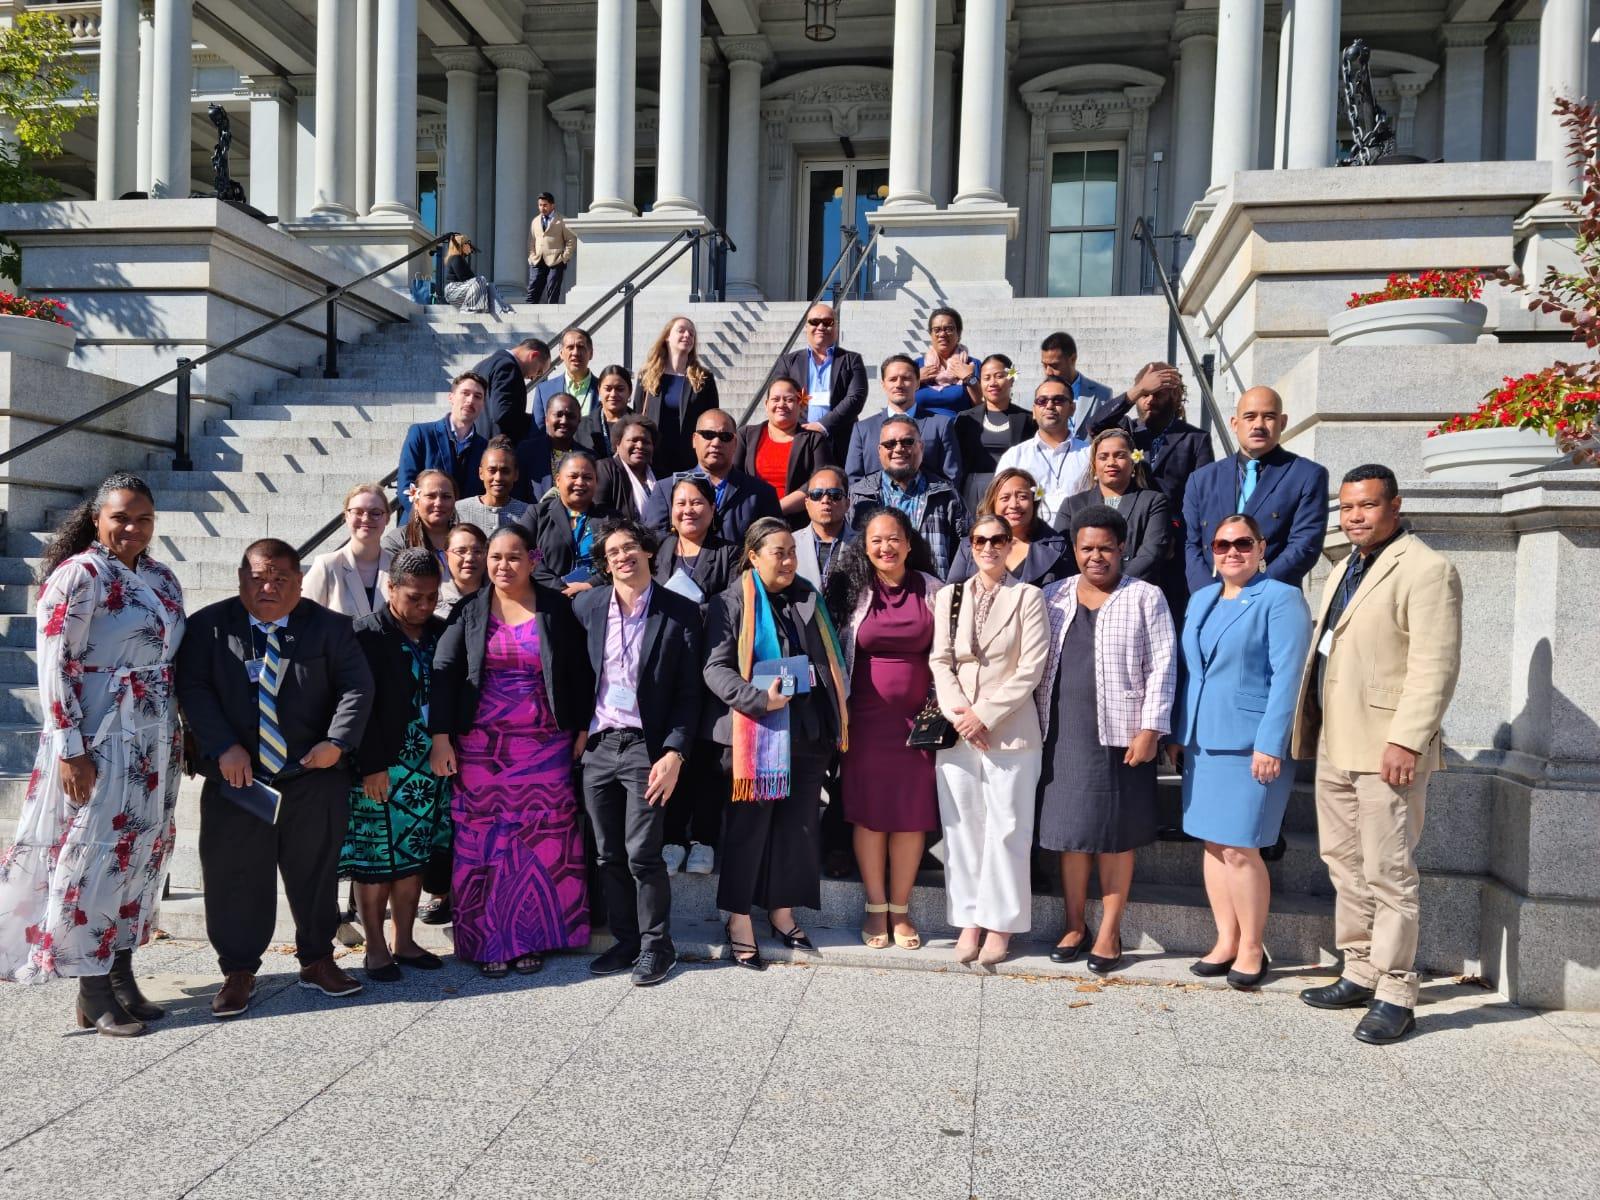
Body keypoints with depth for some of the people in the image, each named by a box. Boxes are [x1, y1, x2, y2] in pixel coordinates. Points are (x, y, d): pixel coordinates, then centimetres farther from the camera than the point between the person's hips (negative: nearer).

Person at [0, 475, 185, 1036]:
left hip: (156, 741, 7)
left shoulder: (163, 579, 10)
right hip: (98, 741, -7)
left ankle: (122, 975, 24)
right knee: (94, 855, 0)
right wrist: (70, 749, -17)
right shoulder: (77, 575, -10)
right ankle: (93, 993, 12)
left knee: (141, 854, 12)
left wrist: (180, 738, 15)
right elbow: (55, 667, -13)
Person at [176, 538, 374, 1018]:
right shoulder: (208, 626, 1)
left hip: (314, 775, 1)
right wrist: (223, 748, -15)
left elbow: (356, 686, -3)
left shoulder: (328, 627, 1)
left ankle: (317, 960, 28)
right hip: (237, 776, 0)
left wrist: (337, 741, -16)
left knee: (316, 871, 11)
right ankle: (238, 971, 23)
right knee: (235, 875, 5)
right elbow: (193, 690, -4)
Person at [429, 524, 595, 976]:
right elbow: (444, 673, 0)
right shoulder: (469, 611, 4)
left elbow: (580, 673, 4)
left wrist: (582, 732, 0)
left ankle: (531, 938, 14)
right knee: (484, 842, 2)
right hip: (480, 746, 1)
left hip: (544, 747, 0)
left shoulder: (556, 608, 2)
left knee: (540, 841, 2)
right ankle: (488, 941, 12)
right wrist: (441, 739, -8)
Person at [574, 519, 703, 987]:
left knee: (642, 854, -4)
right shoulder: (586, 606, 5)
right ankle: (626, 941, 26)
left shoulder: (680, 612, -5)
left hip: (646, 747, -4)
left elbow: (689, 693, -5)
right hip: (598, 746, 4)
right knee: (609, 856, 10)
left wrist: (674, 754, -12)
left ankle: (656, 945, 16)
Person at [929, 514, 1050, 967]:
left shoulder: (1028, 597, -1)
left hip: (1010, 730, -3)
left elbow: (1031, 668, -7)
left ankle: (1000, 923, 13)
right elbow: (940, 661, 6)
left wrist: (984, 714, -11)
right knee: (962, 826, 6)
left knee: (1006, 828, 1)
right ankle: (968, 921, 17)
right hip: (956, 730, 3)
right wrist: (958, 713, -8)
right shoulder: (949, 595, 10)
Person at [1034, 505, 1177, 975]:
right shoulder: (1054, 596, 11)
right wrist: (1038, 724, 8)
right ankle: (1075, 925, 21)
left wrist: (1150, 729, -12)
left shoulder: (1146, 597, 0)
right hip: (1063, 733, 3)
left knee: (1116, 833, 4)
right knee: (1069, 829, 8)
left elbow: (1161, 667, -4)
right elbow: (1038, 663, 12)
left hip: (1121, 733, -3)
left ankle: (1109, 932, 14)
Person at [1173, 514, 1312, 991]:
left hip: (1251, 745, -6)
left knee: (1240, 850, -4)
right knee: (1213, 845, 10)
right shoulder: (1201, 599, 15)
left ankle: (1252, 949, 12)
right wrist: (1177, 734, 13)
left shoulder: (1281, 599, -5)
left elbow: (1286, 677, -12)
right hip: (1202, 741, 7)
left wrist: (1270, 744, -17)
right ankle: (1226, 942, 21)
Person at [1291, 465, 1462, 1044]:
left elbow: (1435, 666, -16)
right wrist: (1313, 732, 16)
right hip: (1335, 745, 9)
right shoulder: (1344, 570, 18)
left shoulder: (1426, 569, -9)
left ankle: (1396, 996, 8)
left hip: (1386, 747, -9)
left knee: (1388, 873, -3)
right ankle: (1360, 975, 26)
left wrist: (1407, 740, -21)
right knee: (1345, 864, 15)